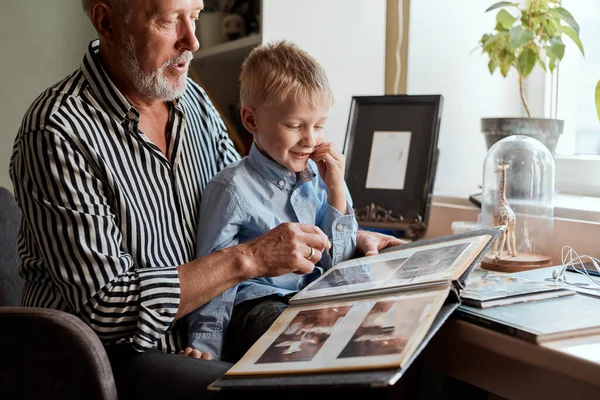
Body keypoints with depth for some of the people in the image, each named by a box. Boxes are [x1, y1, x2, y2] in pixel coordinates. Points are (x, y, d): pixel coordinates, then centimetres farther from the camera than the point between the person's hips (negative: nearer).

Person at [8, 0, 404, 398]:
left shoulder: (193, 99, 5)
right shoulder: (58, 130, -19)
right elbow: (107, 307, -24)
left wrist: (349, 239, 7)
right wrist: (249, 258, -25)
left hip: (200, 336, 7)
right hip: (114, 354, -7)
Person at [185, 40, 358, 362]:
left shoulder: (321, 178, 7)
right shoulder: (233, 188, -8)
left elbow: (338, 263, 8)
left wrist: (337, 191, -1)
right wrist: (205, 350, -11)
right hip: (255, 303, -6)